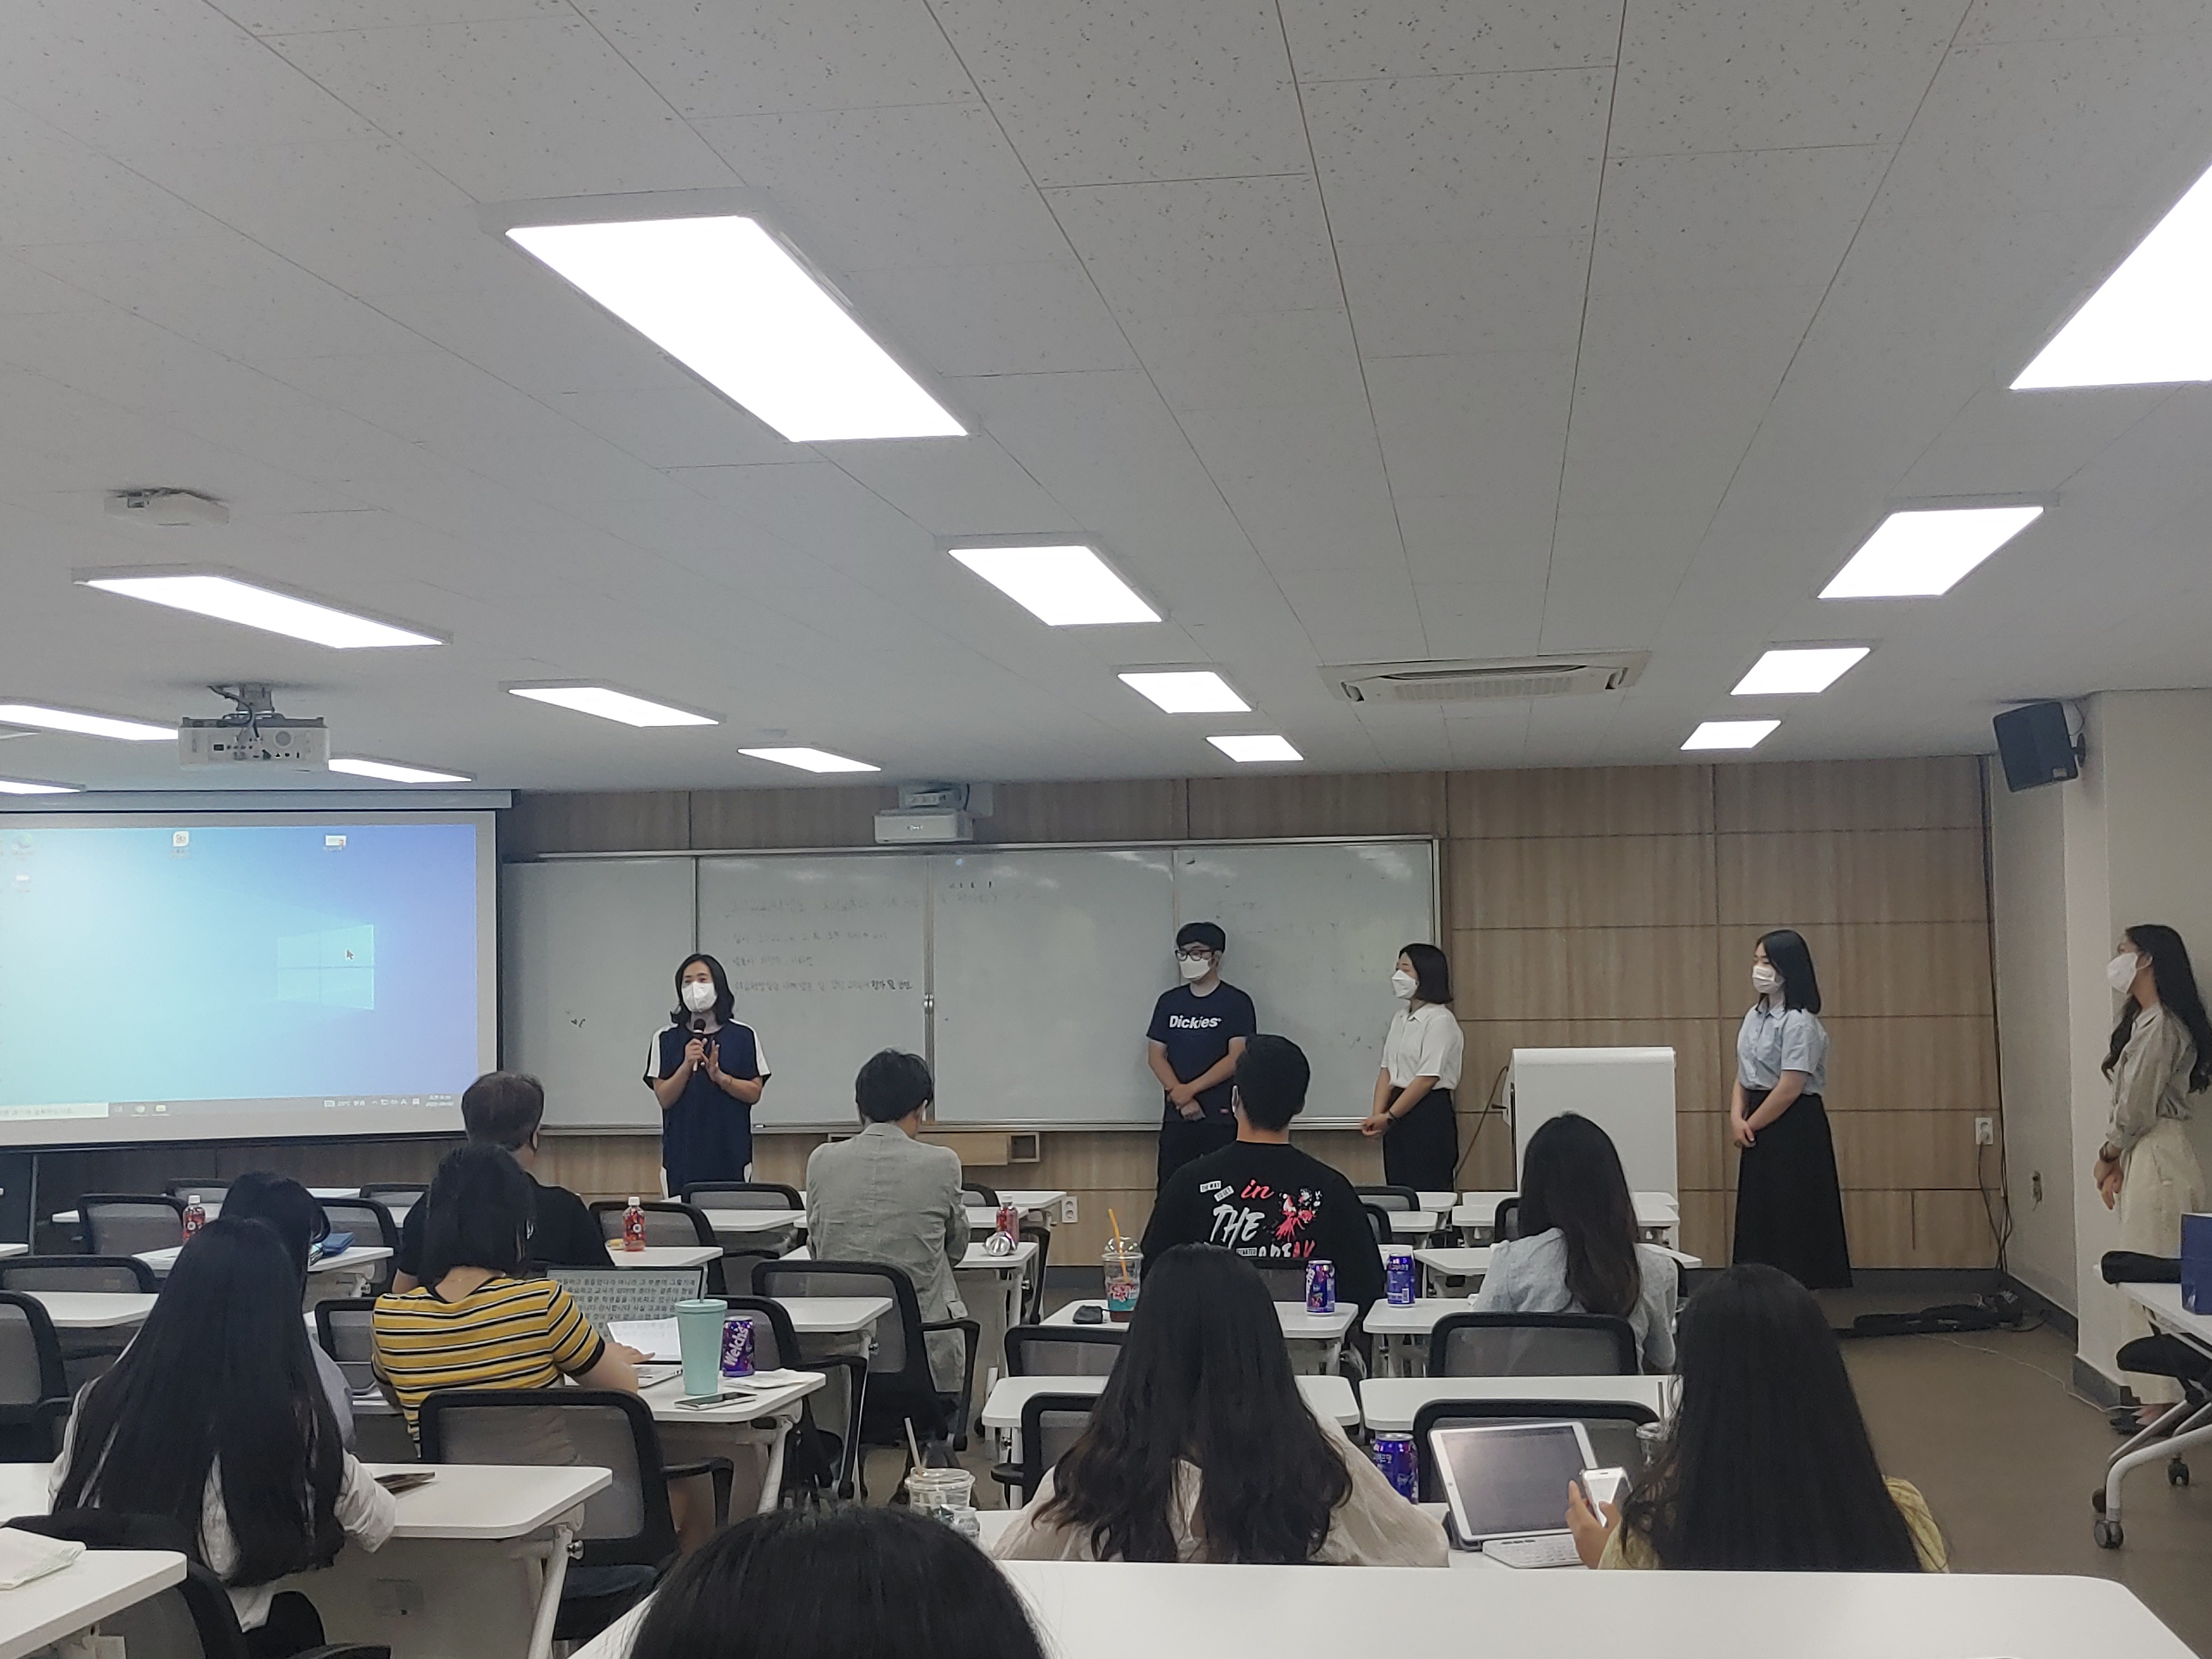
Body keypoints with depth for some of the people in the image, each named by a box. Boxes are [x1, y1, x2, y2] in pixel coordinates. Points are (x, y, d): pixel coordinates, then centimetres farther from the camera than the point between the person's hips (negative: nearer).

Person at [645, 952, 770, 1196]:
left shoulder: (744, 1036, 2)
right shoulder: (666, 1038, 4)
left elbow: (754, 1094, 1)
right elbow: (664, 1098, -1)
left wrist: (719, 1077, -14)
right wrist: (687, 1066, -16)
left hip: (731, 1151, 0)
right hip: (683, 1153, 0)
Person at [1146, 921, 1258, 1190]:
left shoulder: (1237, 1002, -1)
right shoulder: (1169, 1002, 11)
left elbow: (1237, 1058, -9)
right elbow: (1155, 1056, 7)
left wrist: (1190, 1089, -13)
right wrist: (1181, 1099, -8)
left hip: (1223, 1117, -4)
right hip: (1178, 1115, 4)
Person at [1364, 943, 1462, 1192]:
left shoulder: (1440, 1020, -11)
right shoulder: (1399, 1018, 14)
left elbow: (1428, 1078, -16)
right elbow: (1387, 1070, 10)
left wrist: (1389, 1116, -14)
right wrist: (1377, 1115, -4)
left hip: (1430, 1115, -8)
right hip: (1397, 1115, 8)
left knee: (1428, 1192, -5)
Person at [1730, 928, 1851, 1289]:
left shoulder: (1799, 1023, -14)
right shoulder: (1755, 1016, 11)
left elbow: (1790, 1088, -18)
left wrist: (1751, 1124, -9)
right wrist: (1736, 1118, -5)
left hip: (1795, 1129, -8)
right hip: (1761, 1133, 8)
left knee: (1792, 1224, -3)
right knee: (1757, 1221, 8)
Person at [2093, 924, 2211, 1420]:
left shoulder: (2159, 1026, -16)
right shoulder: (2146, 1021, 16)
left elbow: (2136, 1107, -16)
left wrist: (2107, 1156, -1)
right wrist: (2116, 1160, 10)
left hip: (2156, 1162, -10)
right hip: (2143, 1159, 10)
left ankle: (2165, 1400, -1)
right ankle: (2158, 1396, 16)